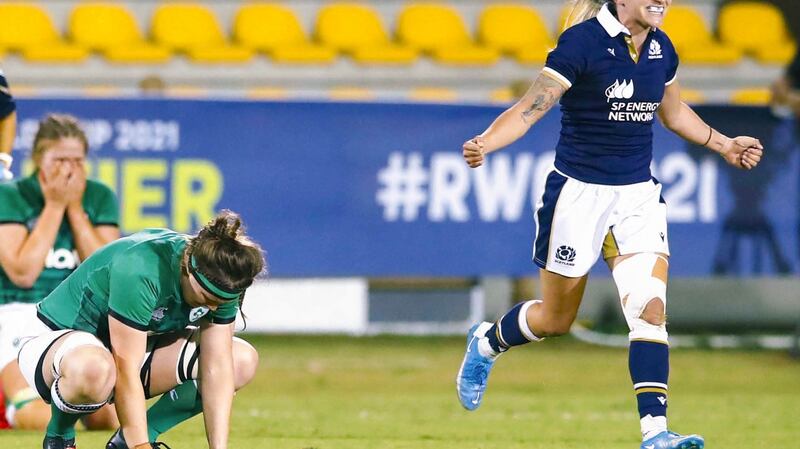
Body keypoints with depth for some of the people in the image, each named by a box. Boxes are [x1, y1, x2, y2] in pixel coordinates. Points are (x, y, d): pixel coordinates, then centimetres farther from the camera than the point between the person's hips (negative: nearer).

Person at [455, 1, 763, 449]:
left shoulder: (661, 48, 3)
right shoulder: (582, 43, -17)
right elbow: (530, 108, -22)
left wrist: (723, 144, 29)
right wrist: (484, 143, -38)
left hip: (638, 195, 4)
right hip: (578, 192, -4)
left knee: (650, 308, -13)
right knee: (556, 319, 11)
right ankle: (485, 342, 43)